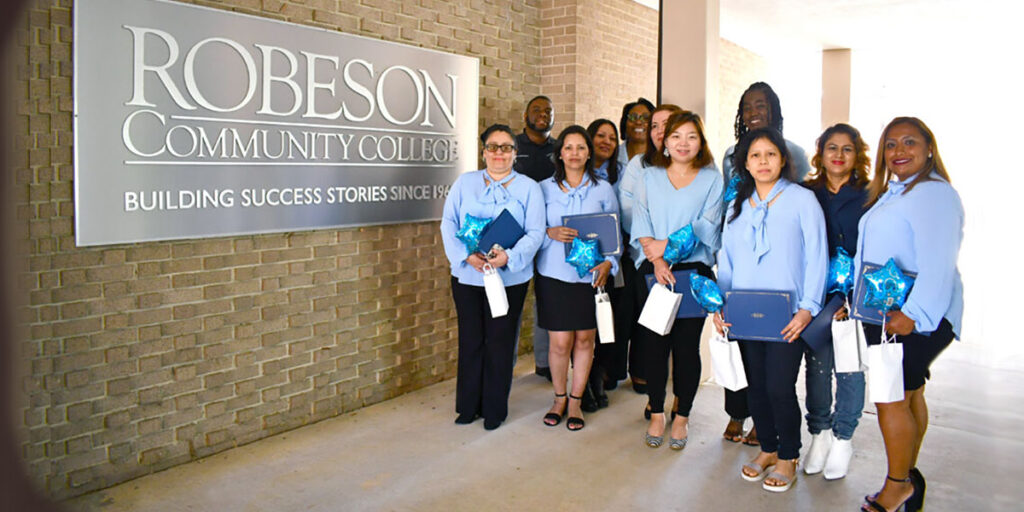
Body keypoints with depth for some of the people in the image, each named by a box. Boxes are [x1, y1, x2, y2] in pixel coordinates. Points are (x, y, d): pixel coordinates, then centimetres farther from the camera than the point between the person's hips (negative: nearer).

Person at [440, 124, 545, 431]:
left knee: (500, 342, 5)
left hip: (509, 277, -1)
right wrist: (467, 255, -15)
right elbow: (449, 224, 2)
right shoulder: (465, 183, 9)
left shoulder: (529, 188, 4)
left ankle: (495, 409, 19)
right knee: (470, 341, 8)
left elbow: (535, 233, -4)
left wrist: (509, 256, -21)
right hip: (468, 277, 2)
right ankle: (468, 405, 23)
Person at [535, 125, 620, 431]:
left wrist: (609, 262, -8)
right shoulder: (545, 188, 5)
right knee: (560, 342, -1)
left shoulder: (603, 190, 6)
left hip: (590, 275, 1)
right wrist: (550, 233, -13)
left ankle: (576, 401, 21)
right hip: (554, 274, -1)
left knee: (584, 339, 5)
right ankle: (559, 398, 22)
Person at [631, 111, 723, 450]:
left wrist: (668, 246, -15)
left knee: (687, 345, 2)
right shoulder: (649, 178, 12)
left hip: (694, 271, -1)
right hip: (653, 272, 2)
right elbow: (641, 226, 2)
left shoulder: (712, 179, 6)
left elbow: (707, 228, -6)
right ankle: (657, 414, 18)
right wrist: (657, 260, -13)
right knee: (655, 343, 4)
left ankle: (682, 417, 17)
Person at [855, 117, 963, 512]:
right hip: (883, 313, 9)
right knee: (909, 395, 15)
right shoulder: (889, 194, 17)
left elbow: (937, 263, -22)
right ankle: (908, 477, 26)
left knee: (892, 399, -6)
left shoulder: (934, 193, -13)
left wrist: (912, 313, -28)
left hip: (915, 318, -9)